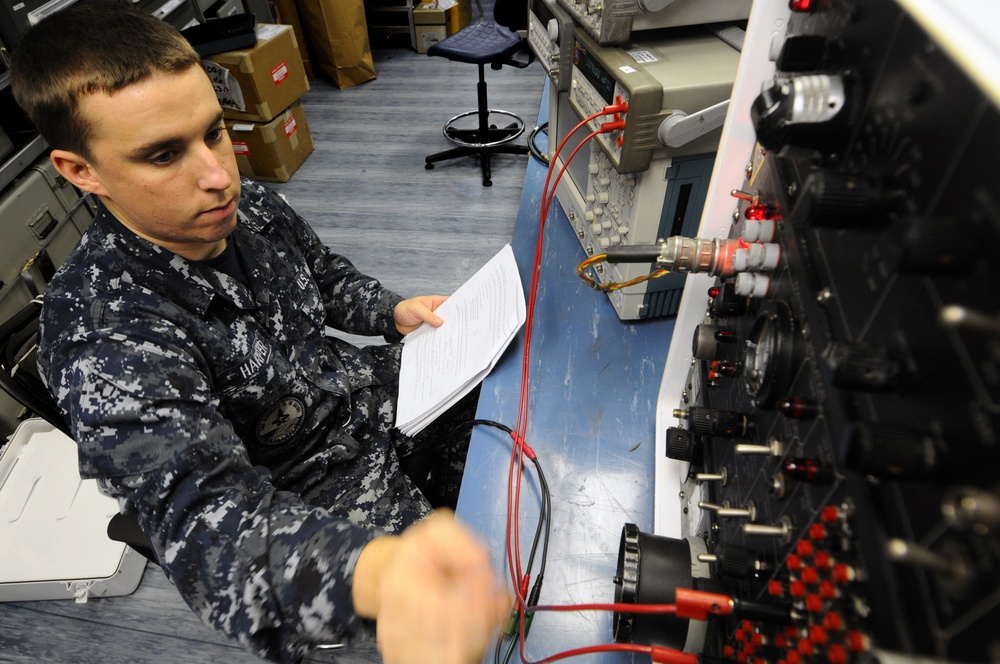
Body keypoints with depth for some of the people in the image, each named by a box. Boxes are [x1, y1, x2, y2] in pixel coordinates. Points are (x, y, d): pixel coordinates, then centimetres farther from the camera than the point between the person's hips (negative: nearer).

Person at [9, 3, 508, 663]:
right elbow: (208, 517, -43)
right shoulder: (105, 339, -32)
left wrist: (392, 311, -11)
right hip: (309, 502, -6)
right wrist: (378, 574, -64)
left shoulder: (249, 204, -10)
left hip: (369, 393, 7)